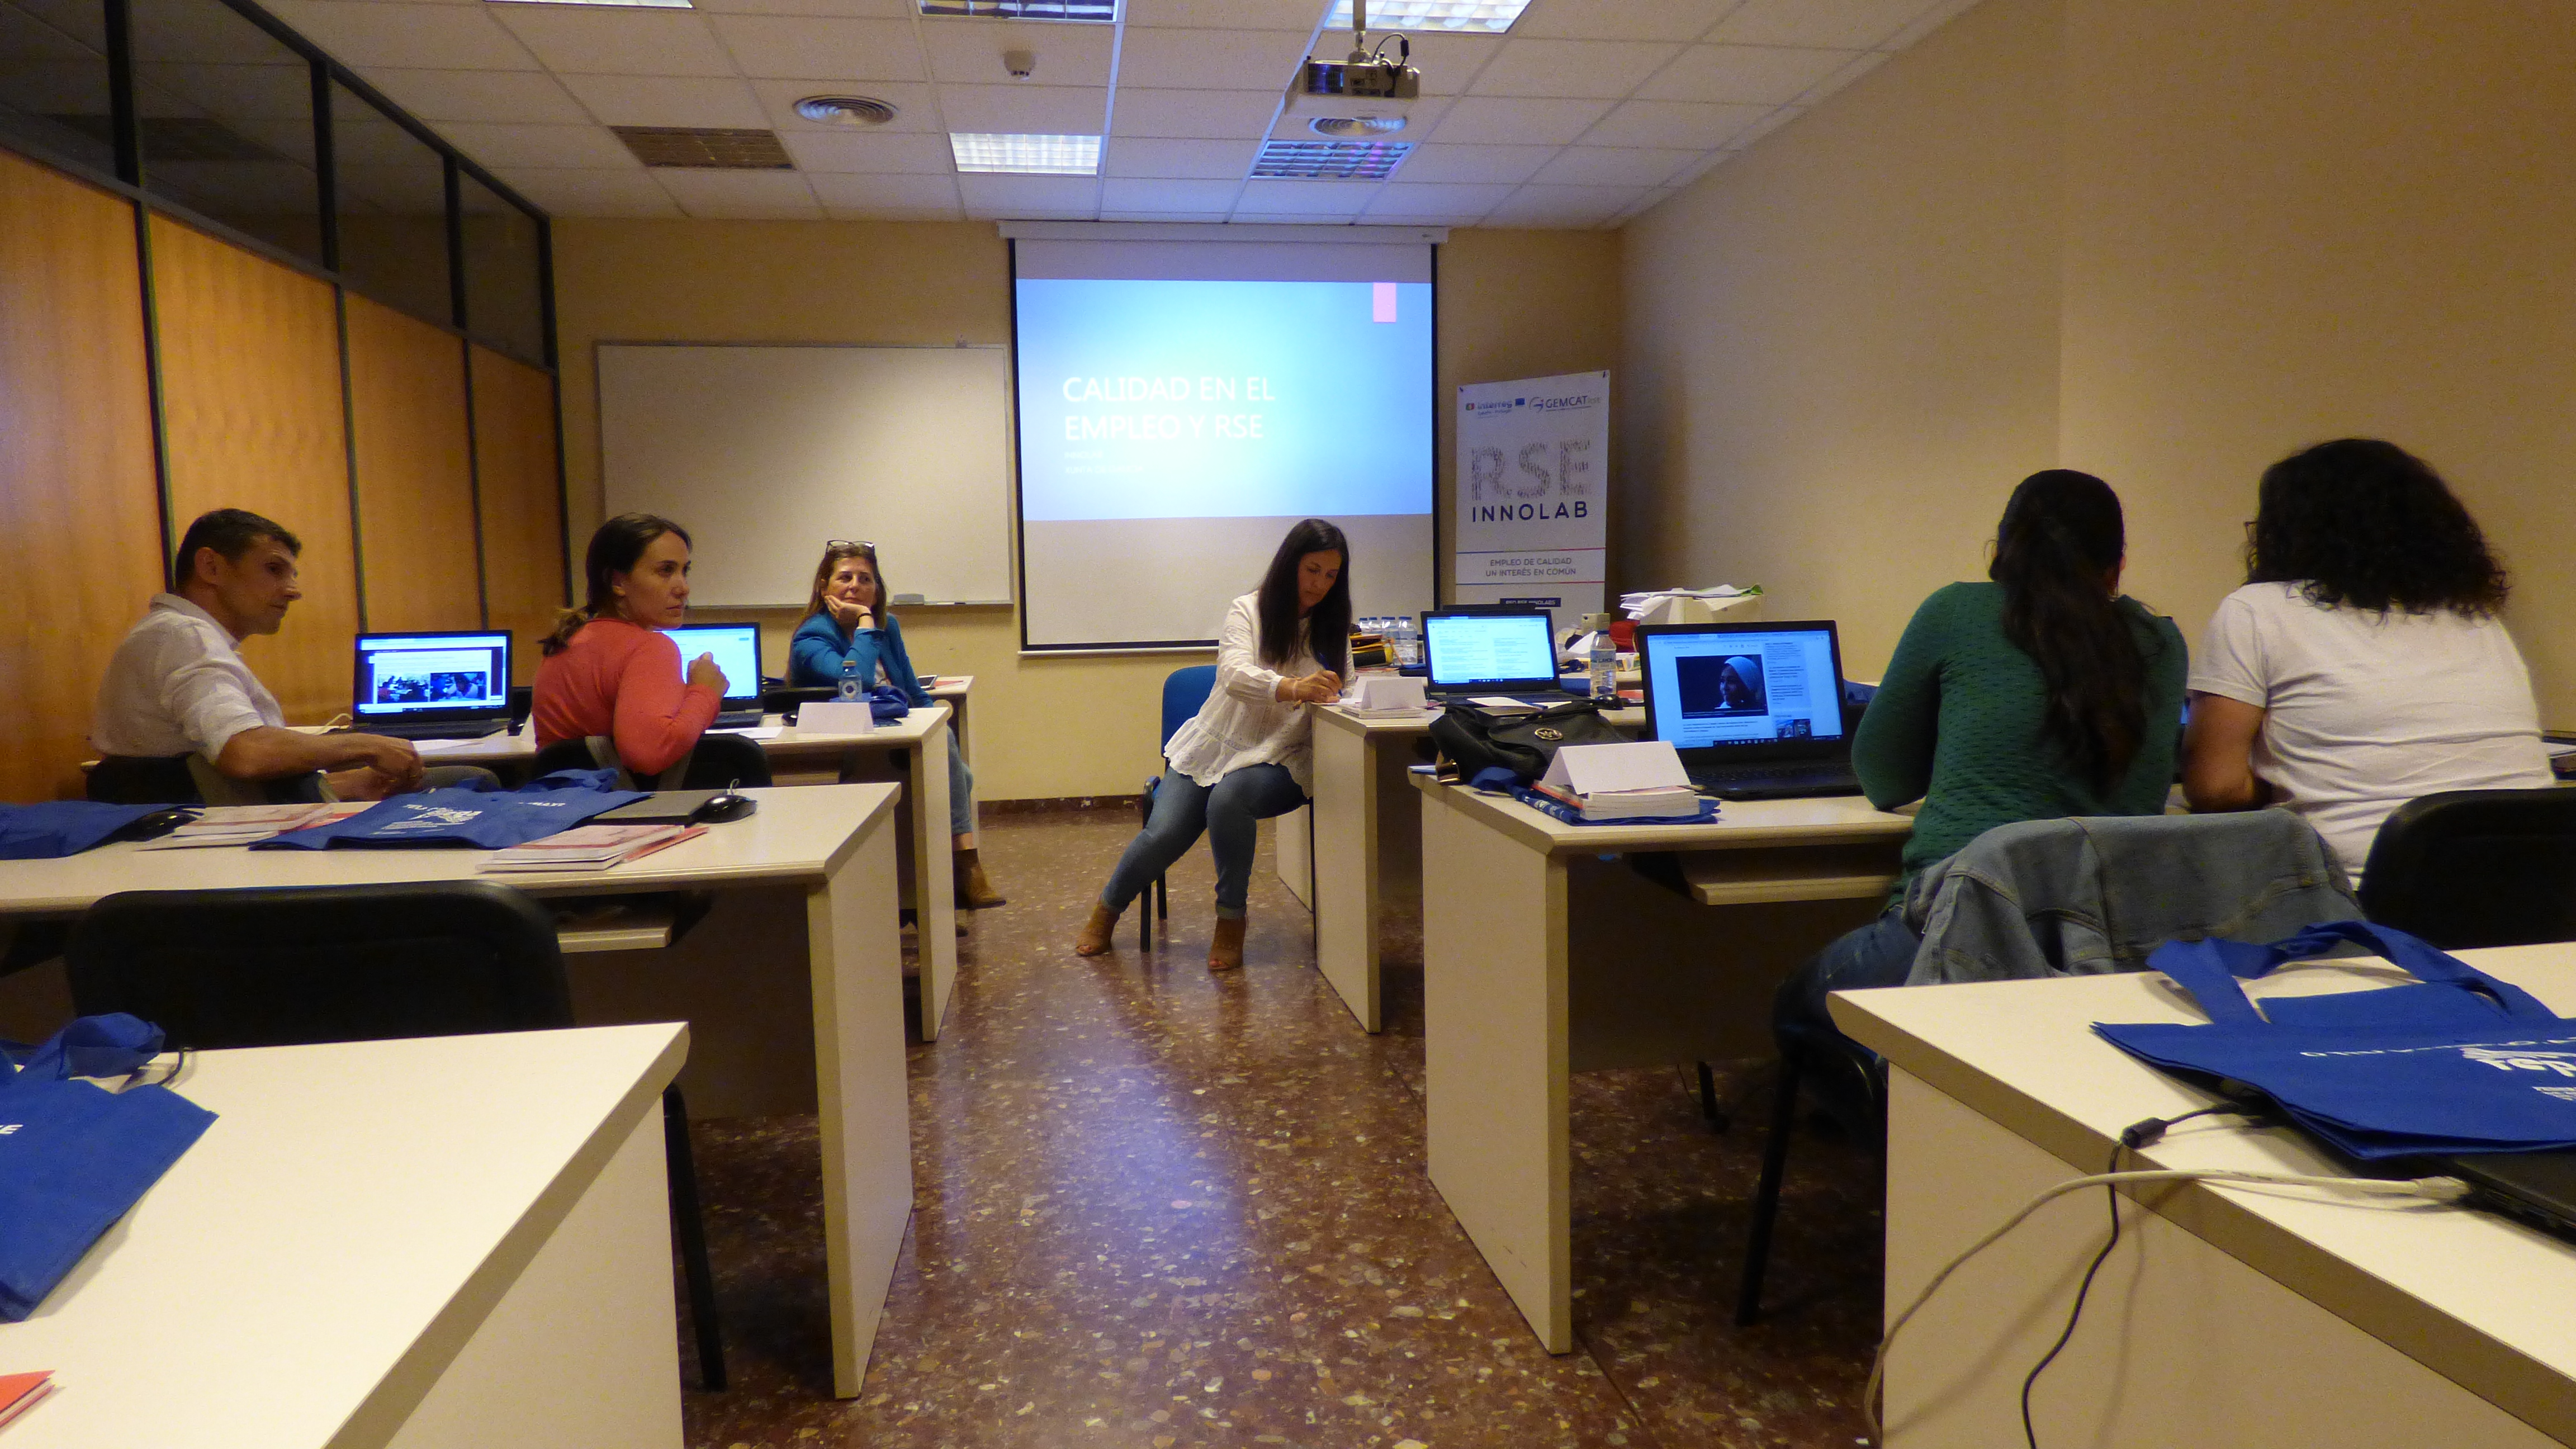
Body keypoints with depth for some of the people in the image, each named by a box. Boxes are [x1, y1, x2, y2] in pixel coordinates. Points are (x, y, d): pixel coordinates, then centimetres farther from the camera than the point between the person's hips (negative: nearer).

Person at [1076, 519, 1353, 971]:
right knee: (1164, 832, -19)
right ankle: (1106, 910, 12)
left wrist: (1333, 693, -19)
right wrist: (1292, 687, -40)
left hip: (1276, 760, 0)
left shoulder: (1334, 629, 7)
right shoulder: (1248, 611, -3)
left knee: (1228, 799, -34)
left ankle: (1231, 922, -16)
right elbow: (1235, 674, -20)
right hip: (1210, 748, 0)